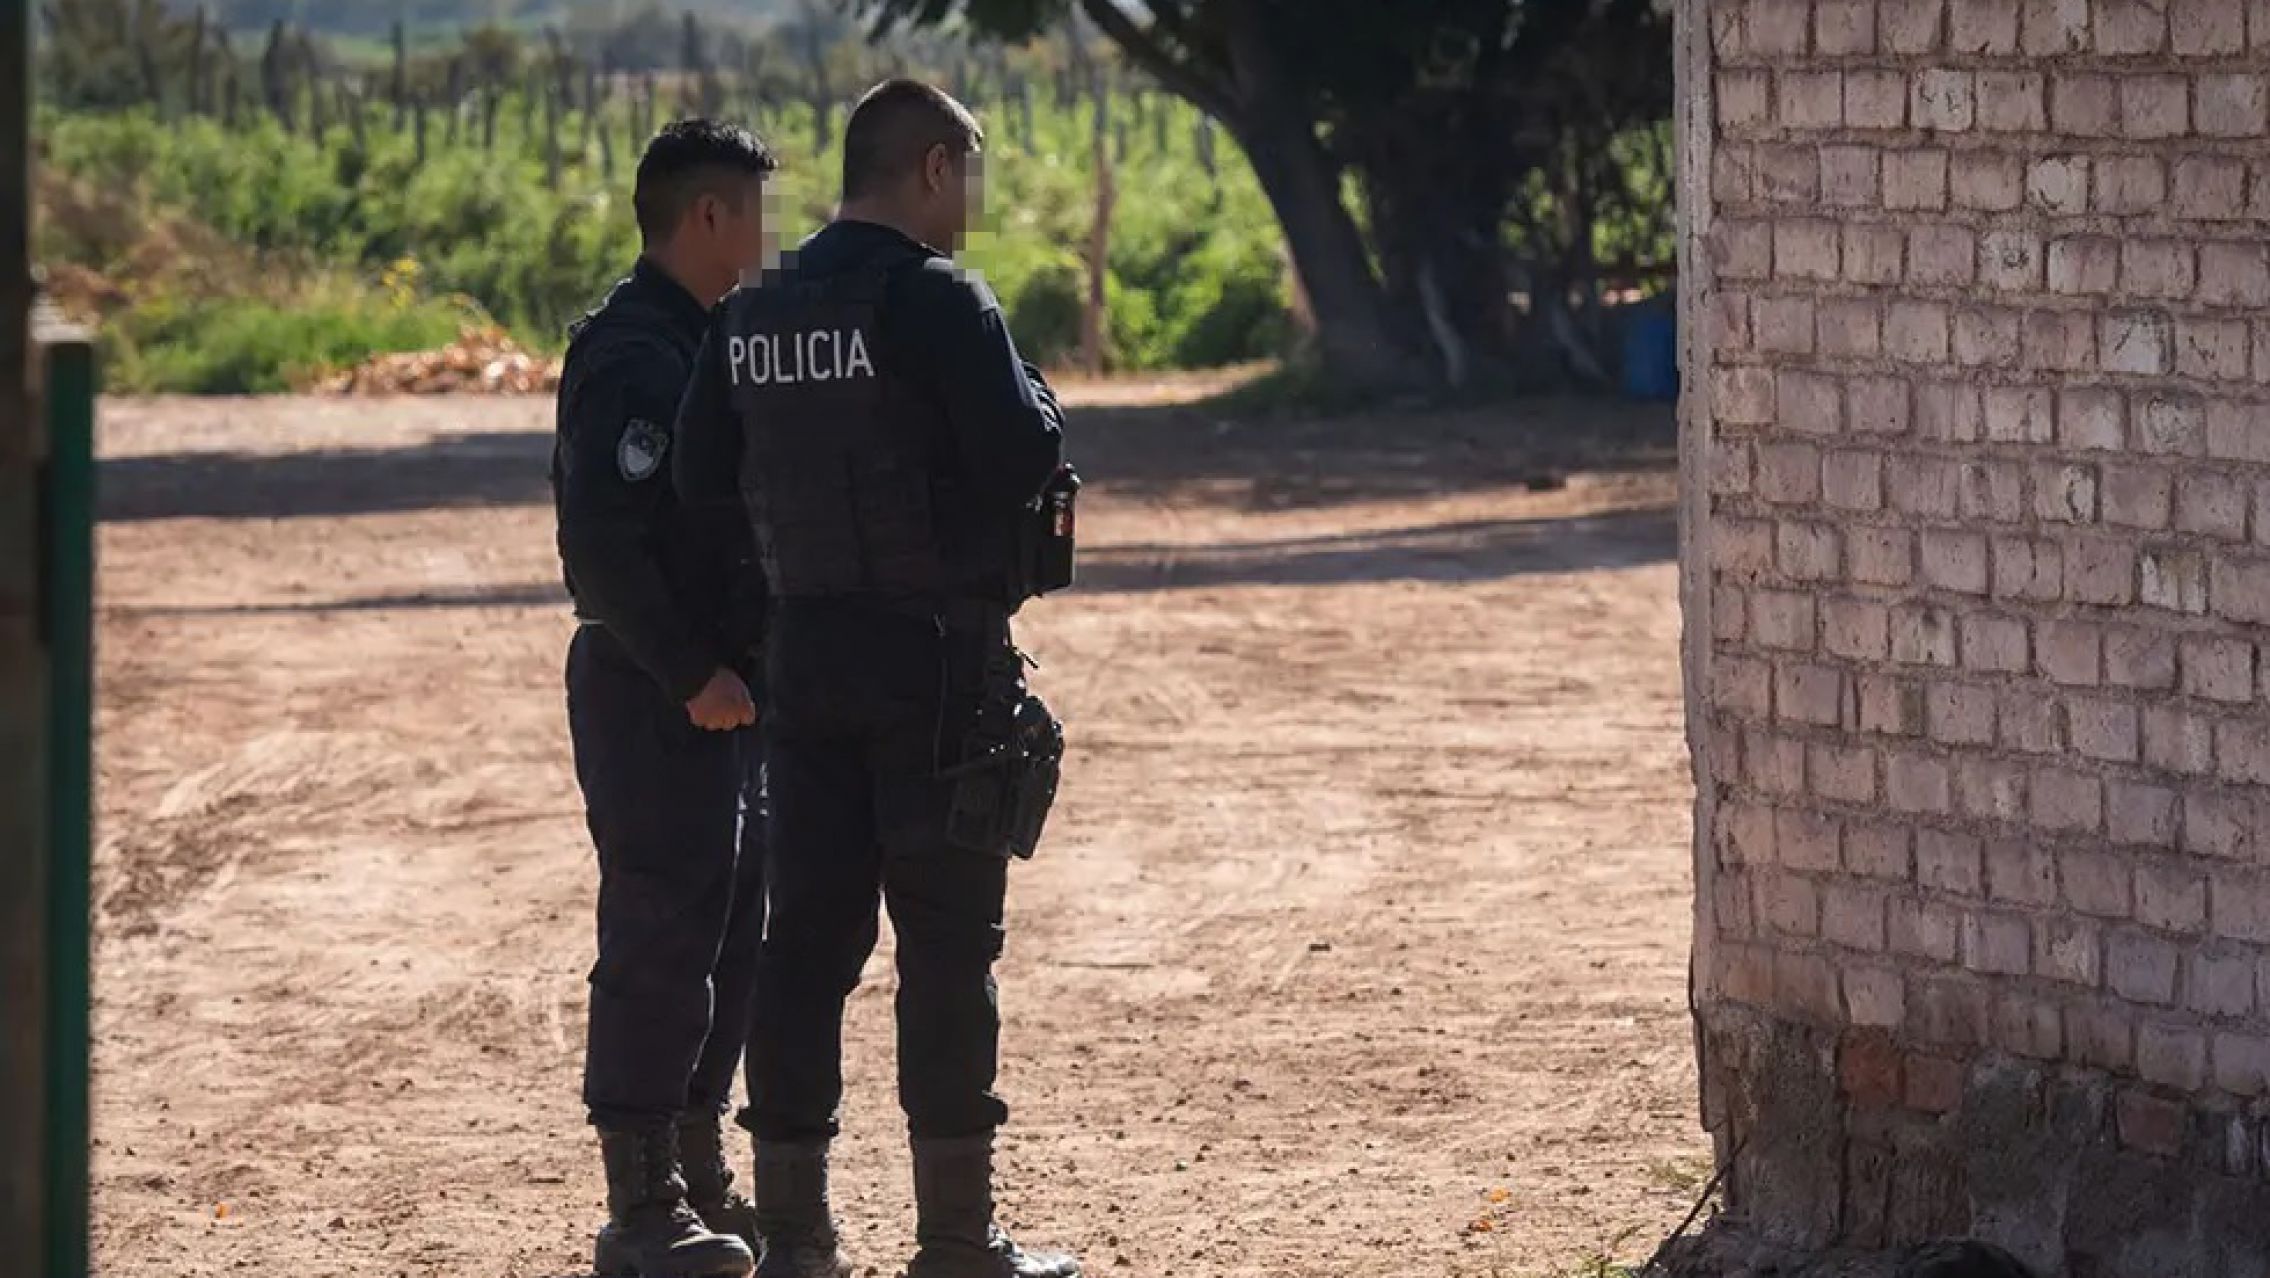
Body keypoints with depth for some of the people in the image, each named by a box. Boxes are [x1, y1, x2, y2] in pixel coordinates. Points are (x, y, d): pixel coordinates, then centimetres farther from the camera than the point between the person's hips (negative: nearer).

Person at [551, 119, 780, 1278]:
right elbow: (600, 542, -24)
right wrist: (690, 677, -23)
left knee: (731, 938, 15)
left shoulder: (709, 343, 14)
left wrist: (741, 667, 10)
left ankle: (700, 1177, 24)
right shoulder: (631, 356, -17)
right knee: (659, 945, -6)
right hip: (654, 698, -10)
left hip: (723, 692, 10)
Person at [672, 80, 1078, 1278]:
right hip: (937, 652, -6)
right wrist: (1031, 397, 2)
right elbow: (1027, 455, -19)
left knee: (809, 931, 10)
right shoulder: (934, 299, -13)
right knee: (947, 940, -1)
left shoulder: (752, 312, 8)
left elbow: (701, 478, 11)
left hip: (804, 646, 6)